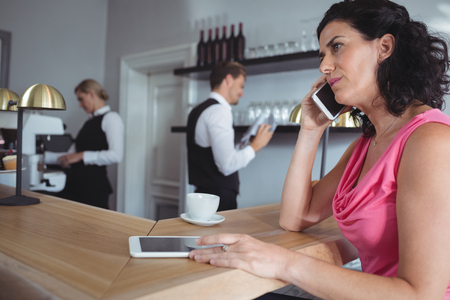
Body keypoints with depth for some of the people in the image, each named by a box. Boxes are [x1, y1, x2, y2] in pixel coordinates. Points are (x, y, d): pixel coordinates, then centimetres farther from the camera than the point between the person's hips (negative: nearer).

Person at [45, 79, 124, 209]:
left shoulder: (111, 118, -3)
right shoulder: (89, 122, 21)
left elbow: (116, 155, -17)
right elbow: (71, 156, 23)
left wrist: (82, 156, -15)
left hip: (94, 186, -7)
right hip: (75, 184, 8)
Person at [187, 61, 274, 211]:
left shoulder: (197, 110, 15)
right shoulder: (219, 111, -15)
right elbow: (227, 165, -24)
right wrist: (255, 145, -10)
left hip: (202, 192, 10)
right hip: (220, 198, -9)